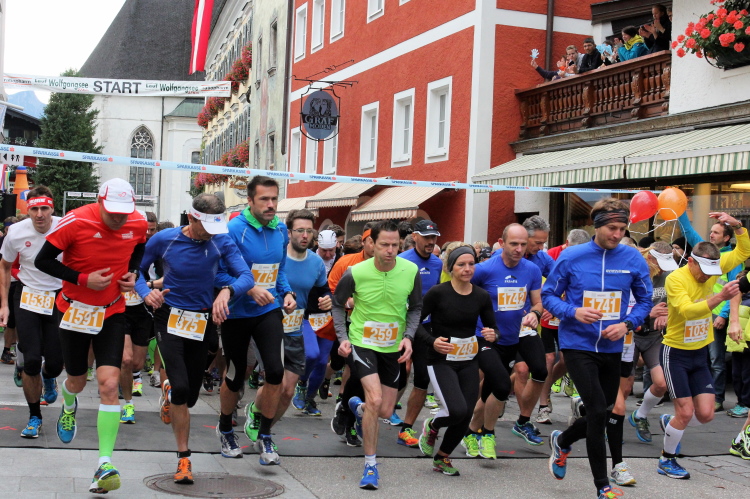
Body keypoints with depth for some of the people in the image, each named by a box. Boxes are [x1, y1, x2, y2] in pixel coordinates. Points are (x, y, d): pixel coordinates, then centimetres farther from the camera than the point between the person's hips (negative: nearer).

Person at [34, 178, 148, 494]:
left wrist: (133, 273, -4)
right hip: (76, 310, -1)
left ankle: (105, 463, -11)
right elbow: (43, 261, -14)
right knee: (77, 381, 16)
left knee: (109, 384, -14)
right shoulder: (76, 222, -21)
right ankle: (68, 407, 56)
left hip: (112, 312, 1)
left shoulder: (138, 224, -10)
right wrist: (83, 280, -23)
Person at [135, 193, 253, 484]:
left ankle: (169, 391, 51)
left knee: (190, 396, 10)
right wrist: (146, 293, -18)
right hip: (170, 319, -2)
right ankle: (184, 458, -2)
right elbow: (137, 270, 2)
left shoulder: (221, 242, -8)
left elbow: (246, 276, -16)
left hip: (203, 322, 2)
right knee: (181, 388, -18)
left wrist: (226, 291, -37)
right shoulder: (164, 240, -10)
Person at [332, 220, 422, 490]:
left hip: (393, 347, 3)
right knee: (375, 399, -22)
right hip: (362, 343, -3)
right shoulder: (356, 273, -18)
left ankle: (358, 407, 48)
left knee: (385, 412, 10)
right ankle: (370, 465, -7)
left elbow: (416, 308, 3)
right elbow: (338, 304, 0)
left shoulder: (411, 271, -13)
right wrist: (342, 337, -10)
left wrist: (408, 336, -12)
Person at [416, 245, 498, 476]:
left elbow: (492, 327, 9)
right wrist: (432, 341, -22)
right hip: (441, 361, -5)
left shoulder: (481, 296, -1)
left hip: (468, 363, 5)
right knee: (458, 410, -21)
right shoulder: (438, 293, -13)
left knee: (465, 417, 2)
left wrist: (492, 335, -14)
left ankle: (442, 457, 28)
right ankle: (431, 427, 15)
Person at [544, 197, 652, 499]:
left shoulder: (633, 258, -3)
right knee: (598, 411, -11)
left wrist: (627, 324, -11)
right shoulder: (571, 257, -8)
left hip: (612, 348, 4)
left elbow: (644, 300, 7)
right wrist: (574, 312, -18)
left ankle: (562, 441, 46)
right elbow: (548, 295, 0)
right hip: (578, 346, -4)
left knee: (601, 415, 14)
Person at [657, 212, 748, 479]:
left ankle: (669, 422, 33)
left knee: (706, 414, 2)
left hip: (700, 352, 6)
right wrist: (721, 297, -45)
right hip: (676, 353, -6)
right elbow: (688, 310, -35)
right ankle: (666, 460, 15)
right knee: (686, 412, -6)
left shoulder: (712, 268, -3)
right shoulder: (675, 279, -21)